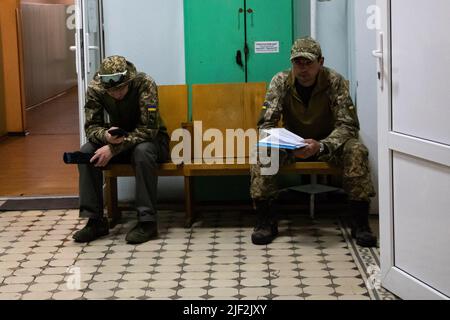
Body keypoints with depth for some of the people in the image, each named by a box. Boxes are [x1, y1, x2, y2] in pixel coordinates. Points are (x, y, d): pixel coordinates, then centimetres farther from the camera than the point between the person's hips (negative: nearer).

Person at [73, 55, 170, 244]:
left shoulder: (145, 84, -28)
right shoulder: (95, 89, -16)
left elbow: (148, 129, -30)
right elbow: (91, 127, -13)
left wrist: (114, 148, -37)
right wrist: (106, 136, -38)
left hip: (151, 139, -4)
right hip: (118, 137, 4)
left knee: (142, 152, -38)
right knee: (86, 153, -22)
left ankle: (147, 221, -29)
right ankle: (95, 220, -14)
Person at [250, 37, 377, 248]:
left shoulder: (335, 81, -20)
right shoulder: (280, 82, -15)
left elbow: (348, 125, -25)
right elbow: (266, 124, -16)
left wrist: (320, 146, -44)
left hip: (328, 143, -1)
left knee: (356, 151, -32)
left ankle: (360, 223, -23)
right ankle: (265, 221, -20)